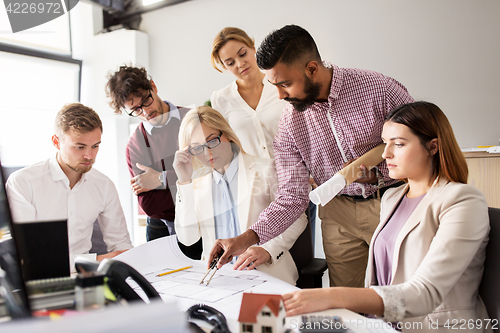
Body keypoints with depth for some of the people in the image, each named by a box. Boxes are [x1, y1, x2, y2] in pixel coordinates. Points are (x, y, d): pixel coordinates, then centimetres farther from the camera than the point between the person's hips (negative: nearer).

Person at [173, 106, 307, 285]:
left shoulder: (264, 170, 4)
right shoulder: (197, 182, 12)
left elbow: (296, 219, 3)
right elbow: (187, 238, 2)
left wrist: (268, 251, -14)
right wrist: (184, 182, -1)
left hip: (266, 272, -3)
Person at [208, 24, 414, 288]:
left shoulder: (379, 88, -14)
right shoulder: (290, 122, -5)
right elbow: (292, 197, -5)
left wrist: (377, 172, -18)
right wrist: (248, 238, -17)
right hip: (340, 215, 2)